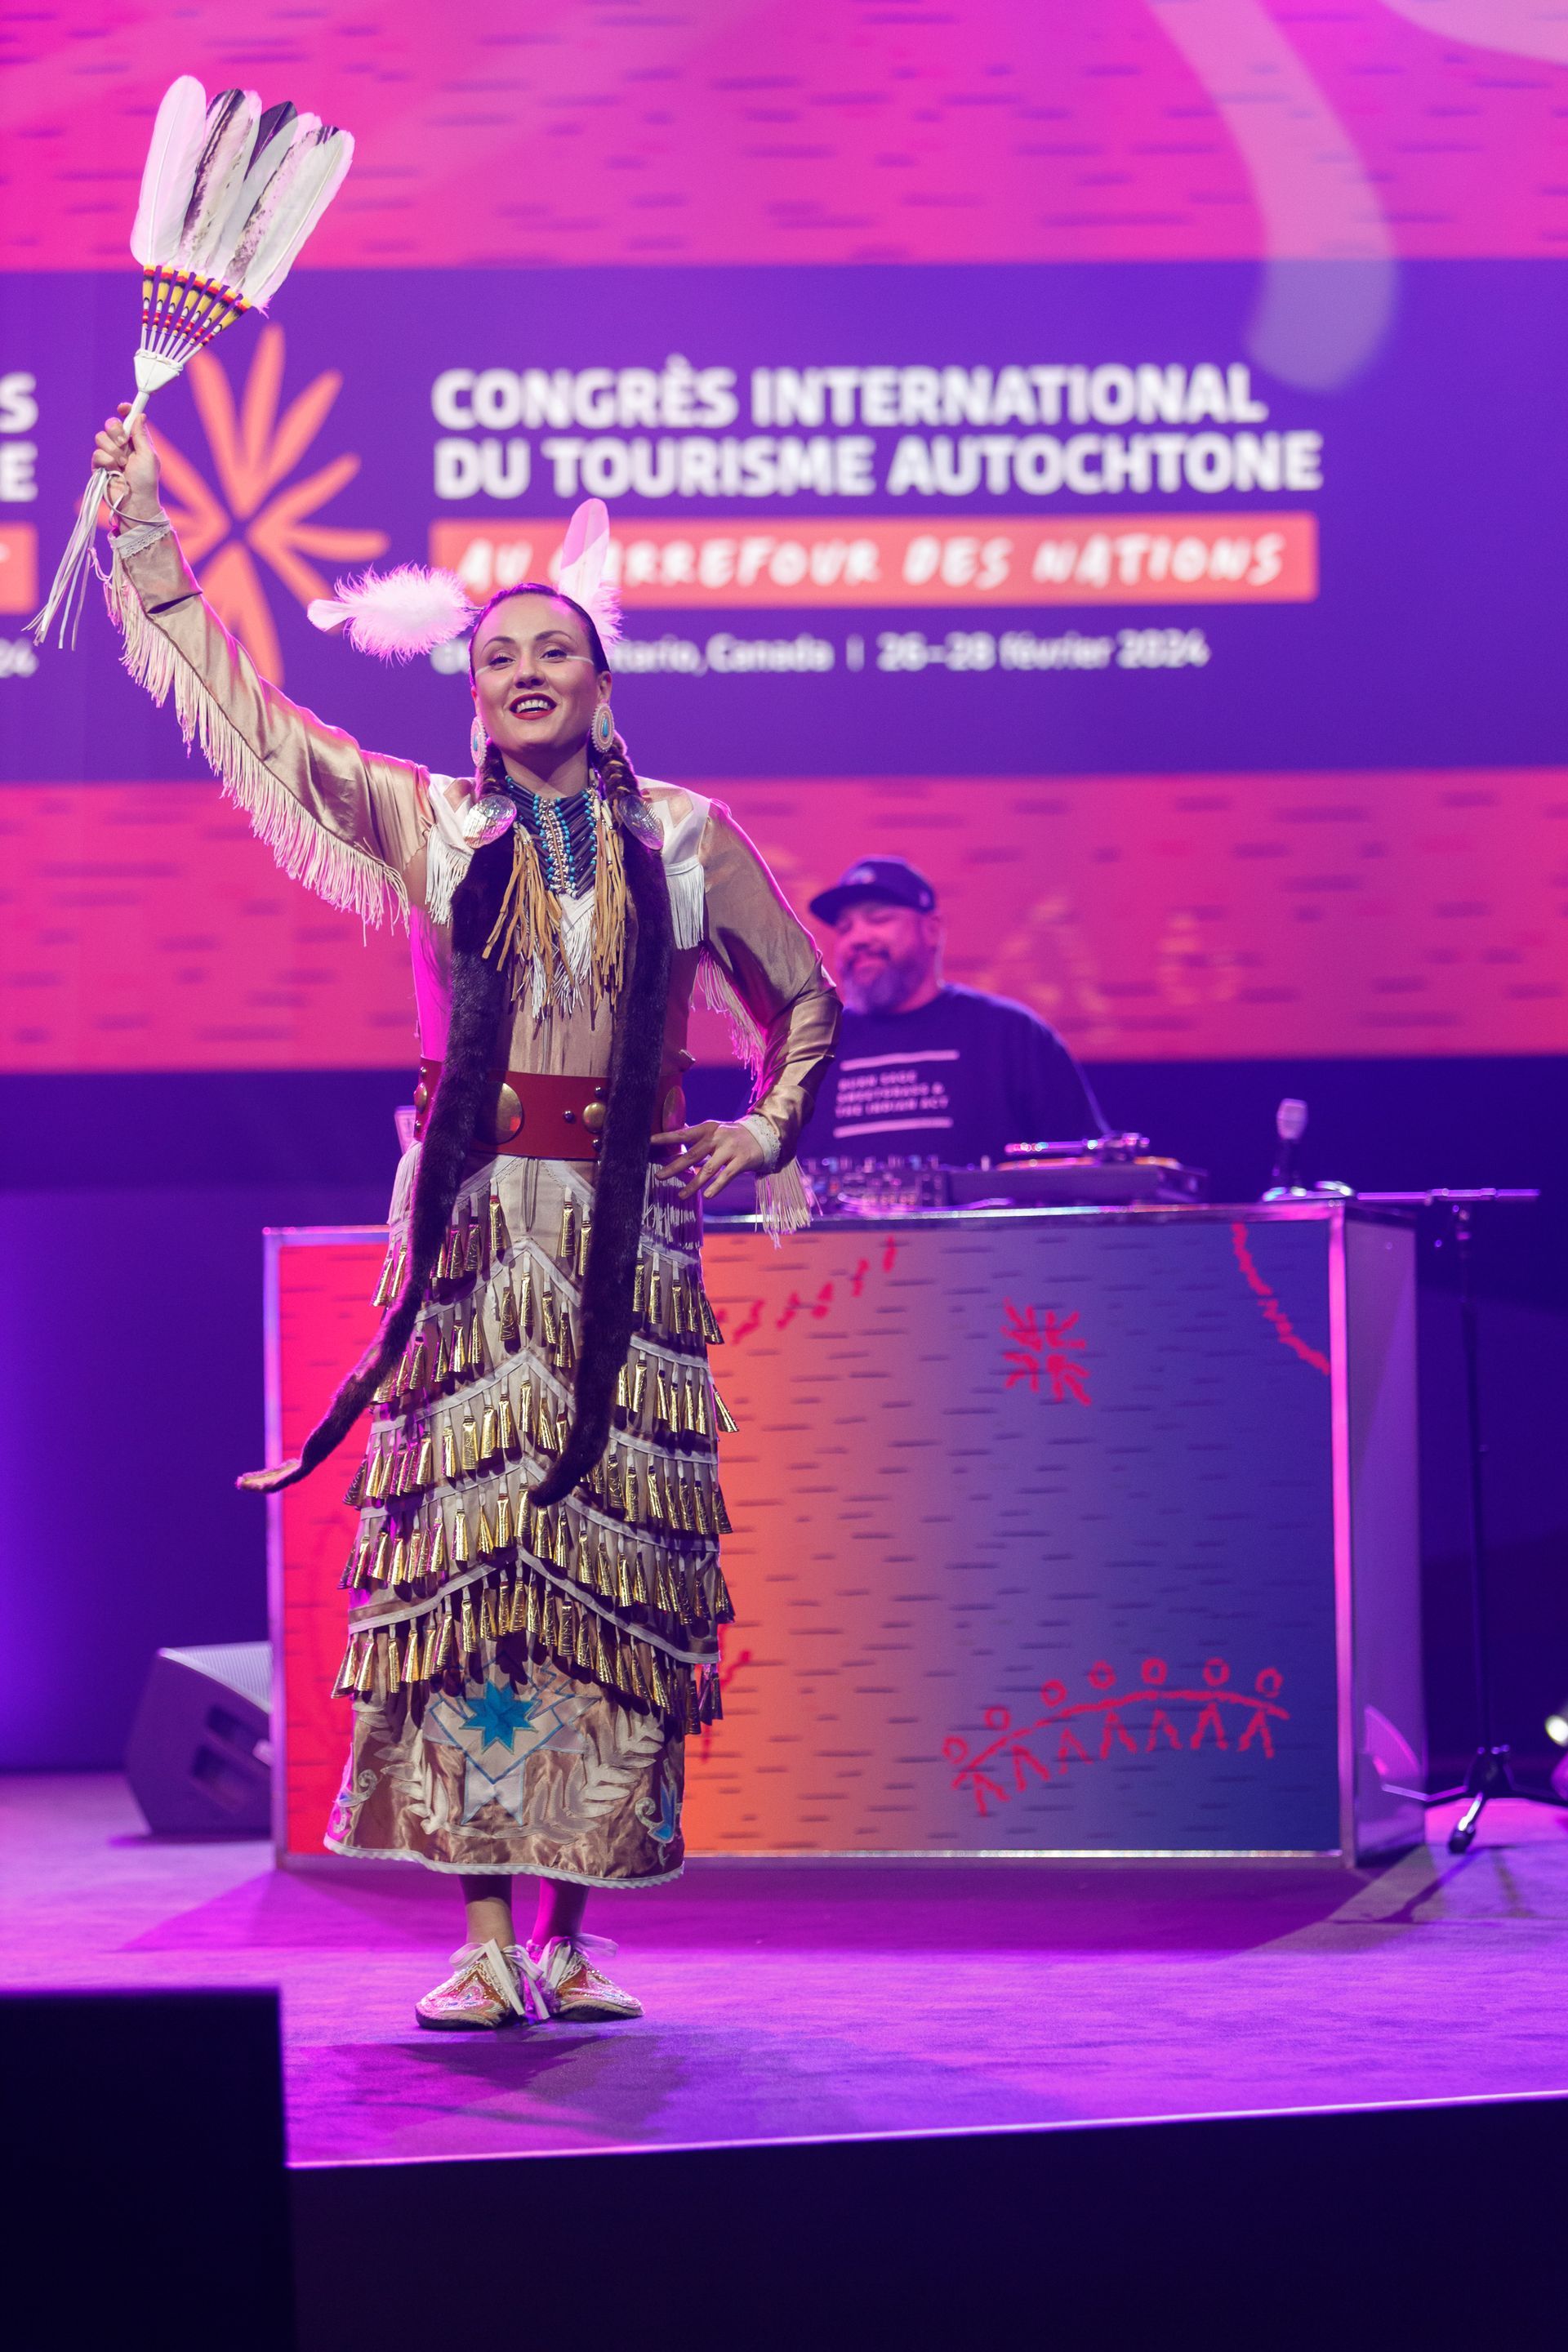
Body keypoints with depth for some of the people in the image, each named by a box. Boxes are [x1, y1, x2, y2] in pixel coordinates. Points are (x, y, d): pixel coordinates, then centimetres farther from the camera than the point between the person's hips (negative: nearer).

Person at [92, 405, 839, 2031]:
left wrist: (770, 1125, 8)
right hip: (470, 1218, -1)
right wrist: (147, 538, 6)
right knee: (465, 1547, -9)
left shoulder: (688, 839, 10)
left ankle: (571, 1929, 3)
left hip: (628, 1225, 1)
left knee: (611, 1563, -2)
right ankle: (487, 1937, -8)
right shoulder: (423, 825, 9)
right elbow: (243, 715, 8)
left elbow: (807, 997, 22)